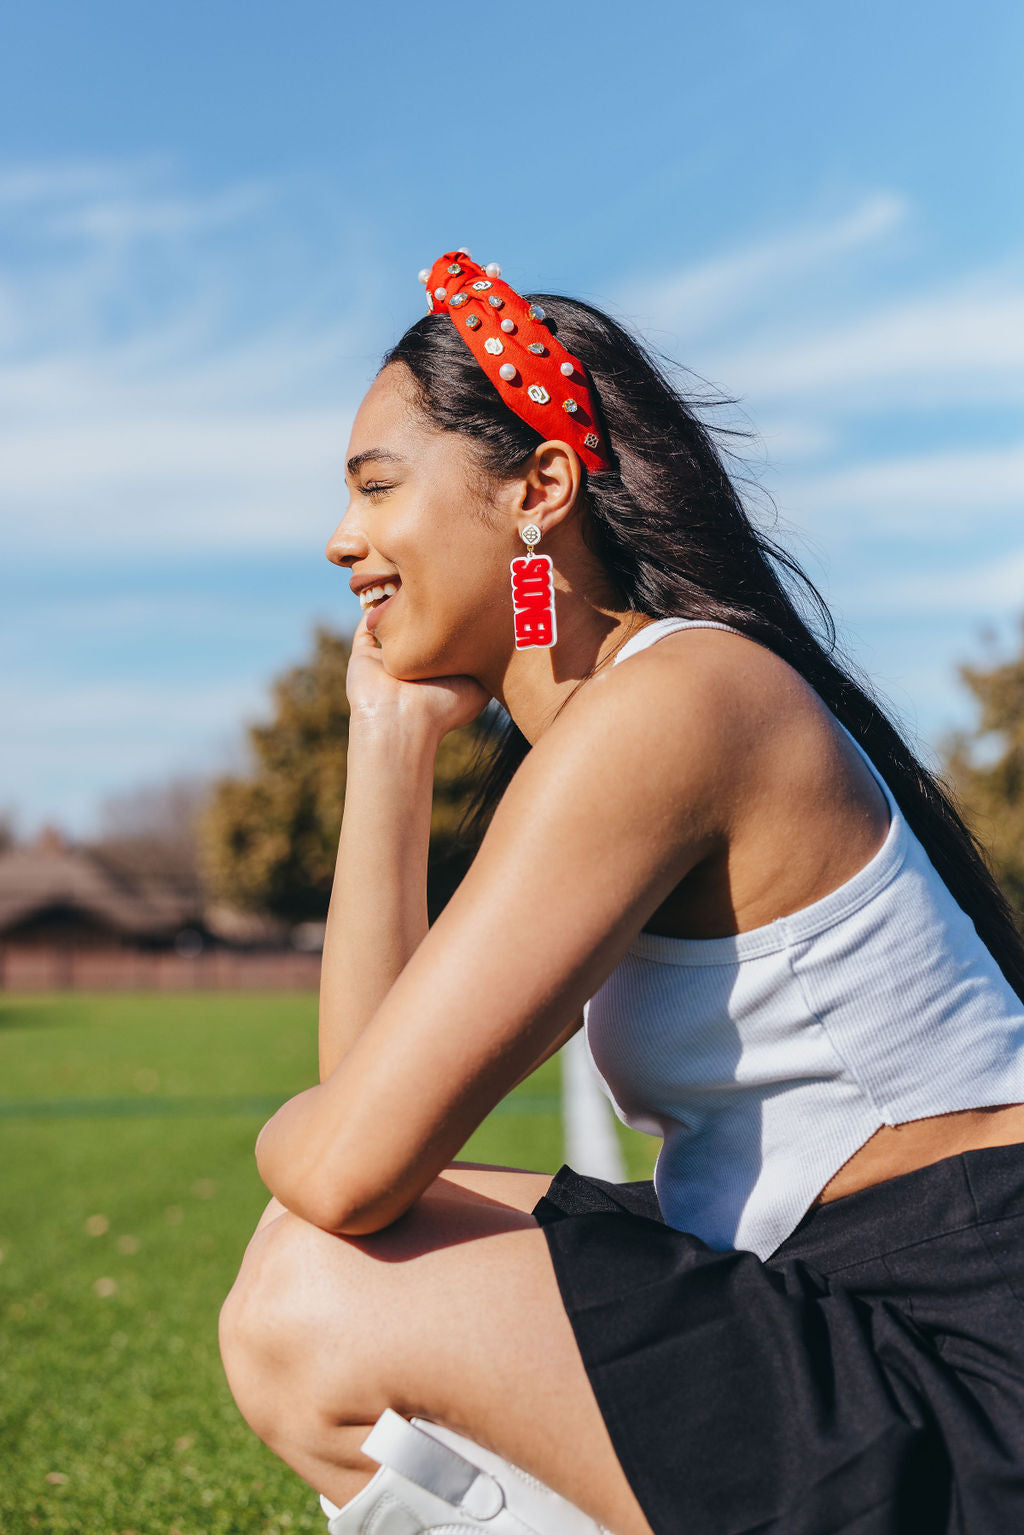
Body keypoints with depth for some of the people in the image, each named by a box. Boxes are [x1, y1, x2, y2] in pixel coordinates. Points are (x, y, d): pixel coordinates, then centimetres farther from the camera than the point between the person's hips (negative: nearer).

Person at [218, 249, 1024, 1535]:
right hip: (854, 1307, 9)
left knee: (308, 1311, -15)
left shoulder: (662, 706, -18)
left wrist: (283, 1134, 2)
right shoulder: (571, 734, 11)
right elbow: (377, 1084, 6)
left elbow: (351, 1161, -22)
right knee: (322, 1261, 10)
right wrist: (389, 736, 4)